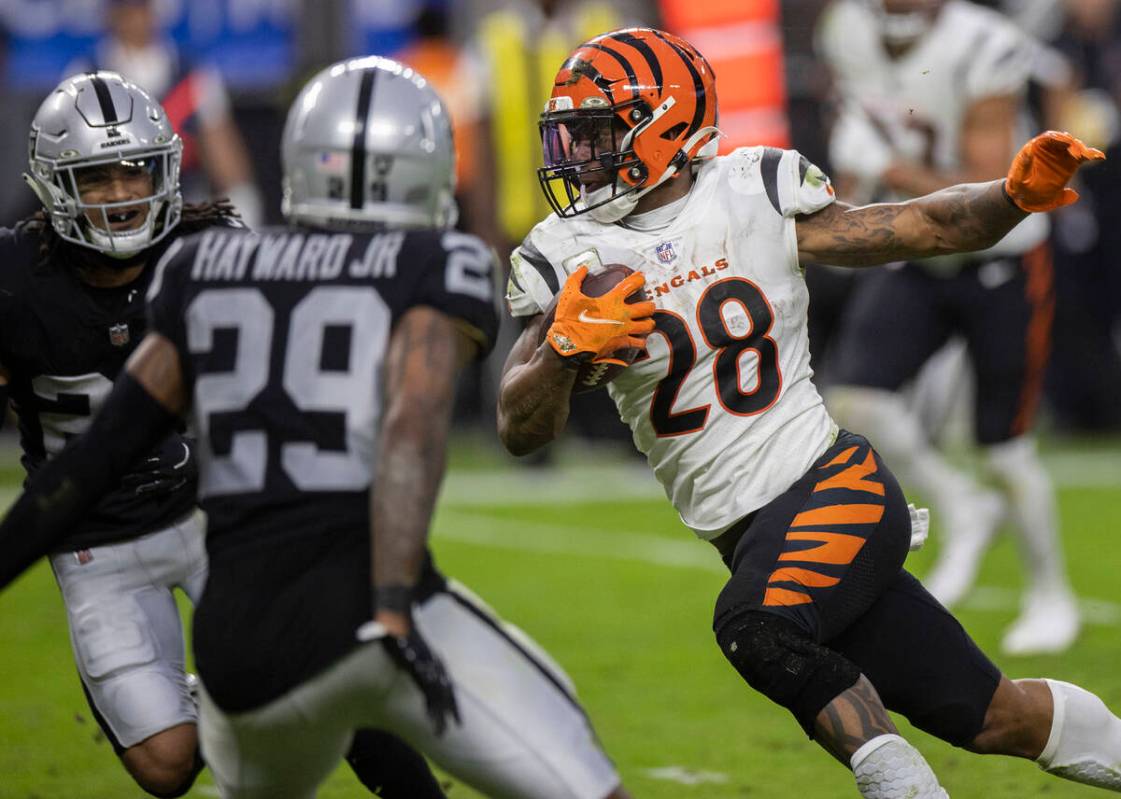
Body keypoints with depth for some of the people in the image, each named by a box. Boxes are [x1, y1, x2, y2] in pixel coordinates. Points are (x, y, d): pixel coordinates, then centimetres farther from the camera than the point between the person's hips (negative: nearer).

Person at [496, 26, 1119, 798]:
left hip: (834, 479, -3)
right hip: (749, 531, 3)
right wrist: (565, 346, -25)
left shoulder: (755, 197, -2)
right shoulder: (568, 258, 1)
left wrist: (1017, 193, -14)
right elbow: (522, 431, -5)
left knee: (755, 626, -32)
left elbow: (927, 228, 4)